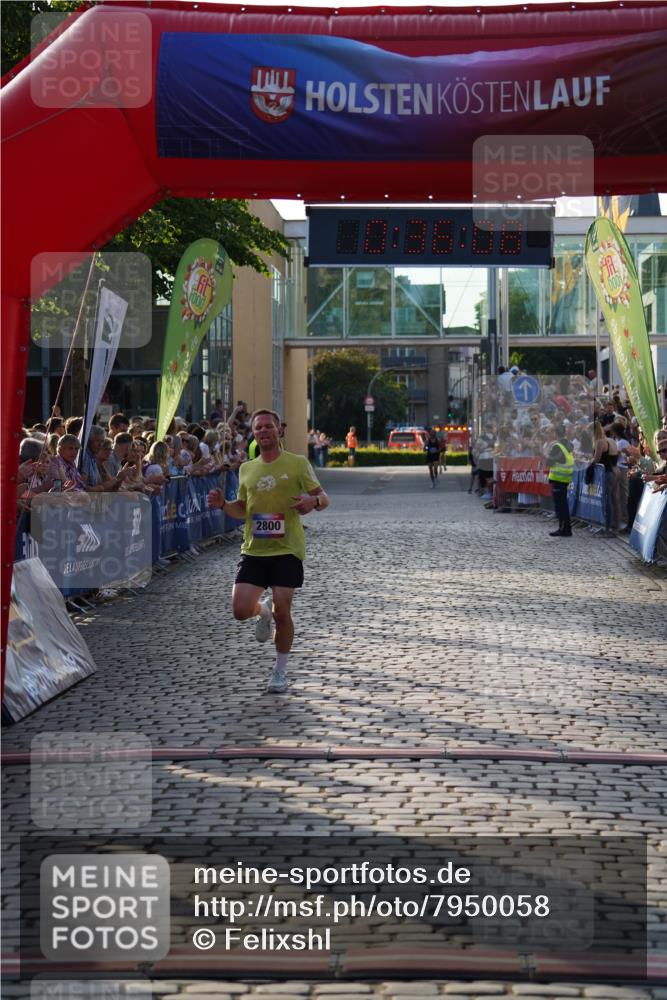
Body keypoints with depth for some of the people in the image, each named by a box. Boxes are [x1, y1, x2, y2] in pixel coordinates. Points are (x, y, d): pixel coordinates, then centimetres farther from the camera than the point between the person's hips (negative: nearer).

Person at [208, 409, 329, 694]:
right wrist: (223, 504, 0)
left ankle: (280, 671, 14)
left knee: (282, 612, -6)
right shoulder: (246, 469, 12)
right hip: (253, 550, 4)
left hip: (287, 550, -4)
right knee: (240, 610, -7)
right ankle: (263, 610, 31)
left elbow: (323, 498, 1)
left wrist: (313, 501, -23)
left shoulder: (297, 464, -1)